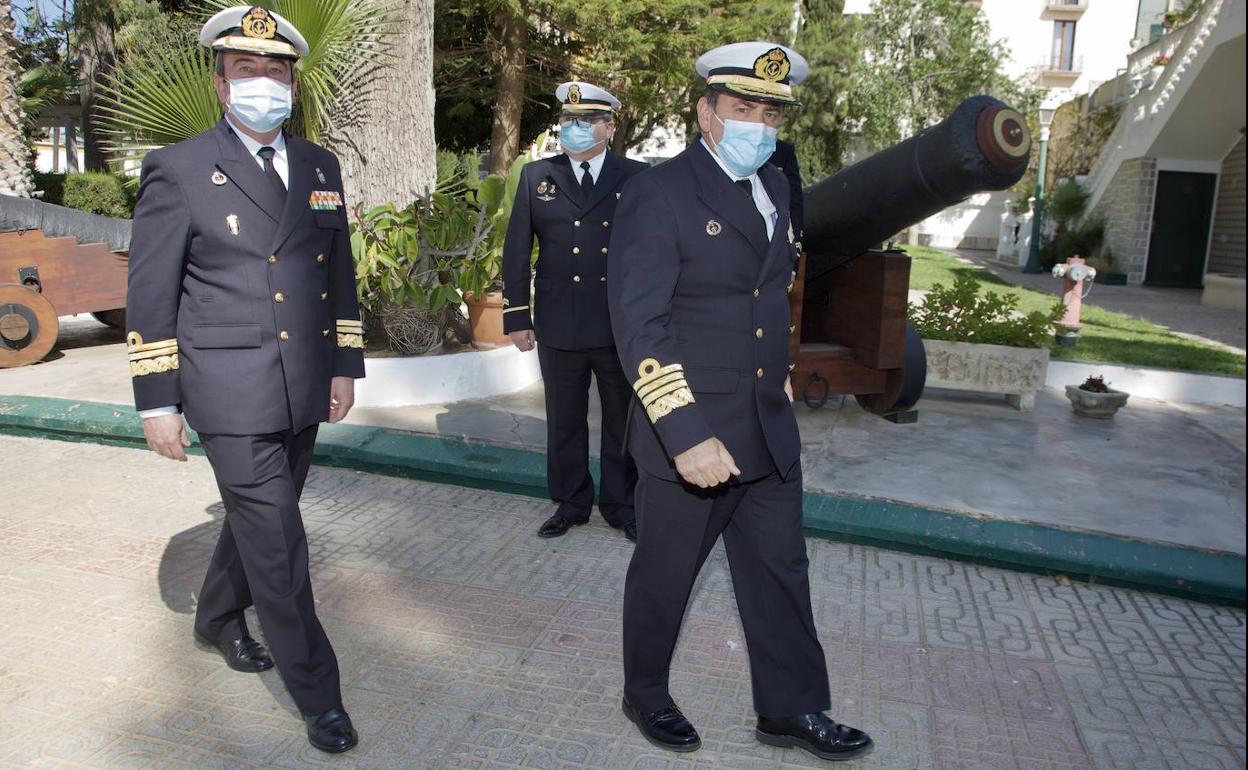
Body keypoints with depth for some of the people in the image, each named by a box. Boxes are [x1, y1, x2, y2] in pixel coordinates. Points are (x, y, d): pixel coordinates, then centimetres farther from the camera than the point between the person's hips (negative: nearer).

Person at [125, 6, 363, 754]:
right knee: (276, 538, -3)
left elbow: (340, 274, 13)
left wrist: (346, 365, 9)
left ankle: (219, 619, 46)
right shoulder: (178, 170, -5)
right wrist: (157, 400, -7)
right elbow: (150, 294, -5)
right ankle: (318, 692, 12)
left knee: (259, 517, 20)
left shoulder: (321, 167, 9)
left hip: (303, 389, 5)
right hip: (231, 391, -5)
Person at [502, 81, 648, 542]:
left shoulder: (637, 177, 2)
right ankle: (570, 504, 28)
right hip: (559, 327, 1)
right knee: (564, 422, 12)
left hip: (623, 327, -1)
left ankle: (621, 504, 27)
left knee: (623, 421, 10)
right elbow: (516, 252, 5)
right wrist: (516, 316, 1)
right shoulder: (536, 176, 6)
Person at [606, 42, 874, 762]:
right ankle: (646, 694, 36)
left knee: (782, 573, 15)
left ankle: (792, 709, 33)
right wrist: (687, 435, -26)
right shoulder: (657, 194, -13)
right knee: (664, 575, 12)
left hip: (770, 430, 7)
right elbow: (640, 325, -20)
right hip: (690, 435, -6)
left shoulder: (776, 187, 11)